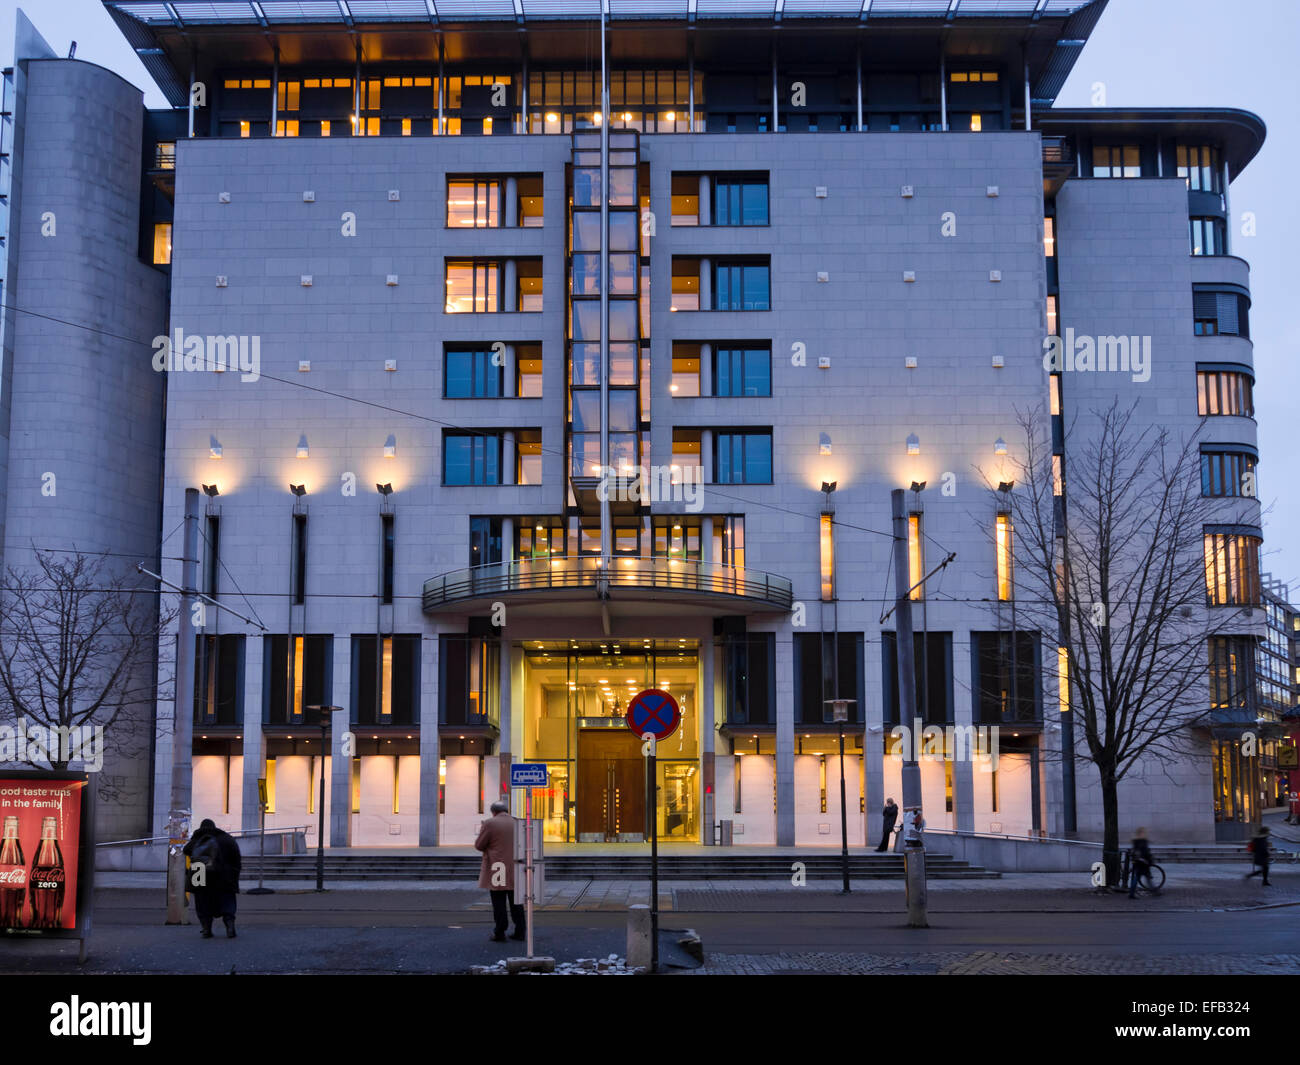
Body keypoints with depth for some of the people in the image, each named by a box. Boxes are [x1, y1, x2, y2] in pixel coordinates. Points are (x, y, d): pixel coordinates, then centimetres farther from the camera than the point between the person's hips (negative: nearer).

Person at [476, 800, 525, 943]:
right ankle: (519, 931, 11)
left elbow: (479, 845, -5)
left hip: (498, 870, -4)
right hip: (516, 870, 4)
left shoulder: (490, 824, -8)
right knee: (516, 902, 11)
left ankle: (499, 934, 2)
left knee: (499, 903, 1)